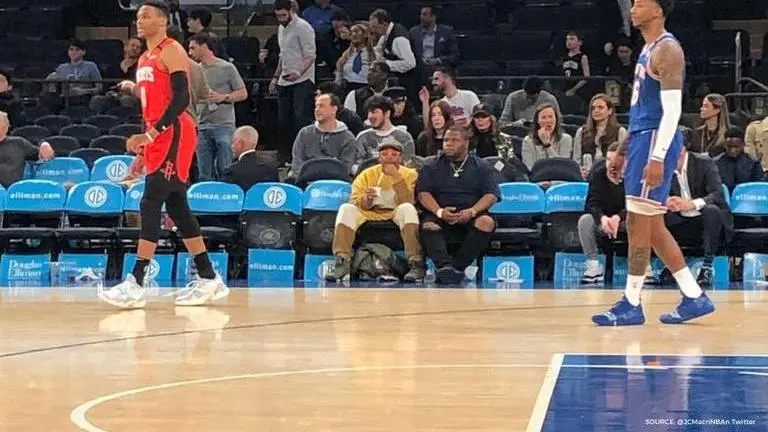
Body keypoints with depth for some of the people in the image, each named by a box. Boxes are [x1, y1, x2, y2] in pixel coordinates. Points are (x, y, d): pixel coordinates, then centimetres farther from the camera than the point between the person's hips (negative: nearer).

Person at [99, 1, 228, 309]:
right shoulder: (145, 59, 19)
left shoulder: (171, 51, -9)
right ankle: (209, 280, 15)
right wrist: (143, 150, 21)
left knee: (150, 205, -13)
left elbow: (181, 99, -19)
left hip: (174, 135, -10)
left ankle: (135, 284, -15)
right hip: (158, 138, 10)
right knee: (177, 208, 9)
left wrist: (151, 134, -24)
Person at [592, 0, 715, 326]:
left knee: (639, 225, -6)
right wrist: (632, 153, 22)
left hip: (655, 141, -10)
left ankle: (631, 305, -1)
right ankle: (695, 298, 16)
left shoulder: (667, 49, -13)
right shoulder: (648, 50, 17)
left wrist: (657, 158, -25)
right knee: (652, 227, 11)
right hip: (641, 140, 10)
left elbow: (672, 108, -19)